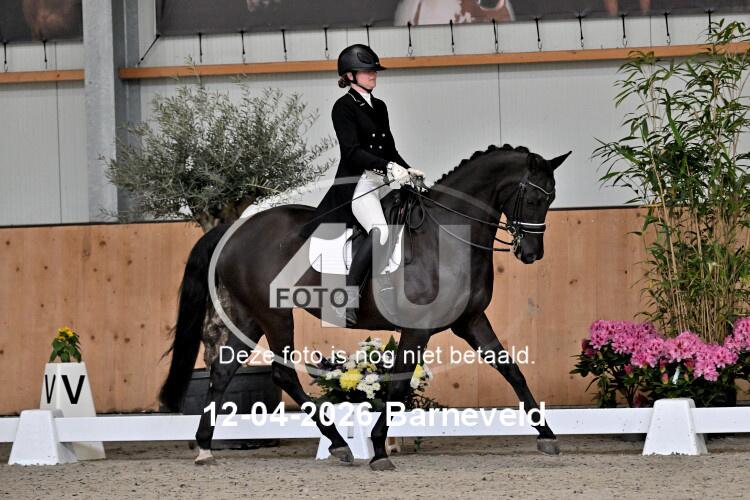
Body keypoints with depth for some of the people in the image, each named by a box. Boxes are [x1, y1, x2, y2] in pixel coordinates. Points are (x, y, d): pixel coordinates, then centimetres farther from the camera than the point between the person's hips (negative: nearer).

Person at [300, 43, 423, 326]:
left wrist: (407, 170, 6)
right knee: (379, 231, -31)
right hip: (355, 184, -9)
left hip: (381, 185, 9)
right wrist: (388, 166, -28)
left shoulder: (379, 107, 19)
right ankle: (348, 299, -30)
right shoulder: (344, 107, -6)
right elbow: (352, 151, -17)